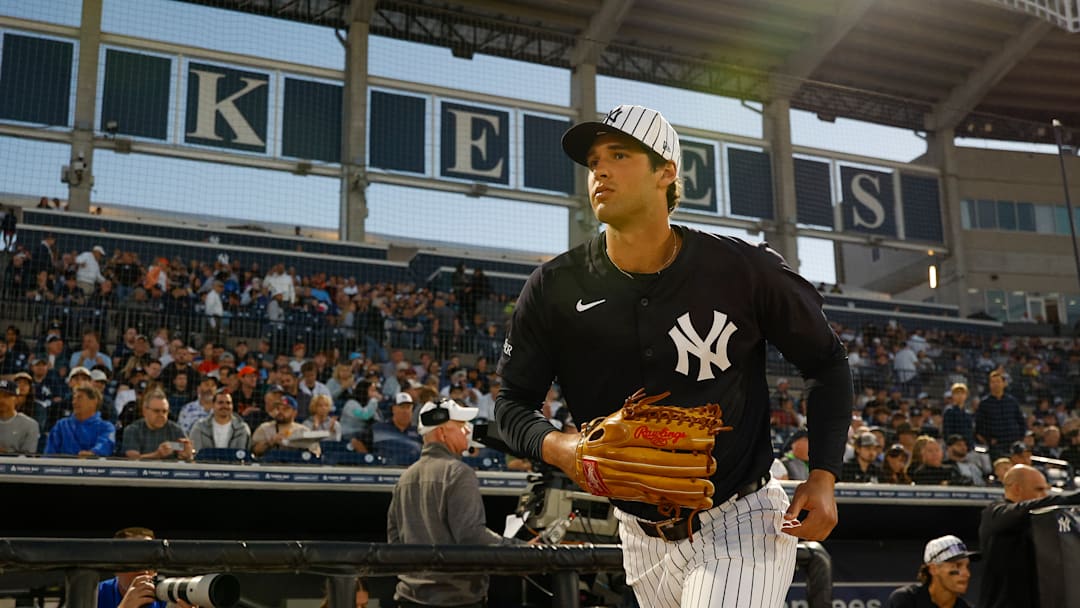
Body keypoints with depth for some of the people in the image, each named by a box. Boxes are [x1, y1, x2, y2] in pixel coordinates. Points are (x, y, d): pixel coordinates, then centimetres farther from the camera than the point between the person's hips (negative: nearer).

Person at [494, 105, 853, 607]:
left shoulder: (744, 270, -12)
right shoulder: (556, 289, -8)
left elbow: (826, 362, 1)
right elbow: (512, 401, 1)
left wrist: (823, 476, -8)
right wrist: (555, 446, -21)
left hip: (742, 524, -3)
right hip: (643, 540, 3)